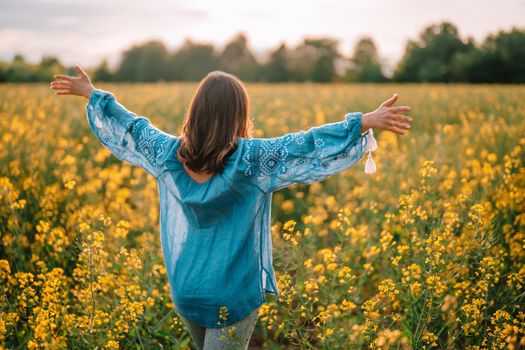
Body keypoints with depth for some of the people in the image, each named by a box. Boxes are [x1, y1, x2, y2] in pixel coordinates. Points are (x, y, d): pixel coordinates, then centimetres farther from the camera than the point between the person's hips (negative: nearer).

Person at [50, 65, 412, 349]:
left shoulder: (169, 154, -5)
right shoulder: (251, 159, -18)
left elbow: (130, 126, 8)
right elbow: (307, 144, -23)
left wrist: (92, 93, 23)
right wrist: (366, 122, -24)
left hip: (184, 290, 5)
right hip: (233, 296, -5)